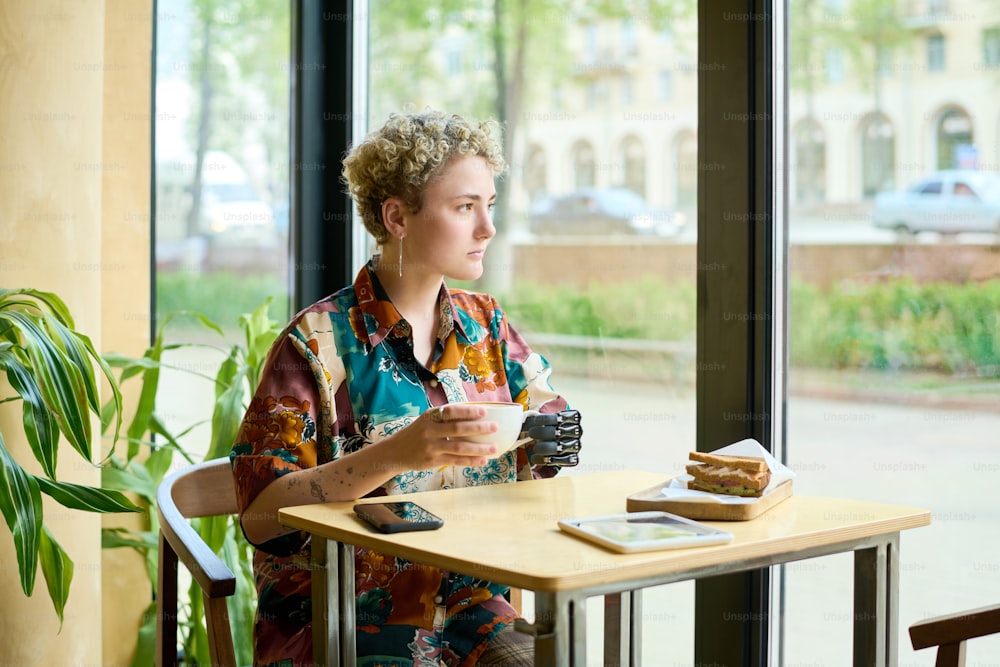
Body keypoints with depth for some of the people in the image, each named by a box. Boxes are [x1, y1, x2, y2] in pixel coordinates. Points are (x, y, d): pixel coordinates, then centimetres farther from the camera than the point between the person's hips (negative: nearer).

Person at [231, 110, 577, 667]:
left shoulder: (486, 325, 10)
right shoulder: (318, 343, -7)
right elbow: (259, 514, -13)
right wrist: (397, 455, -25)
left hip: (472, 608, 5)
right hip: (340, 619, -4)